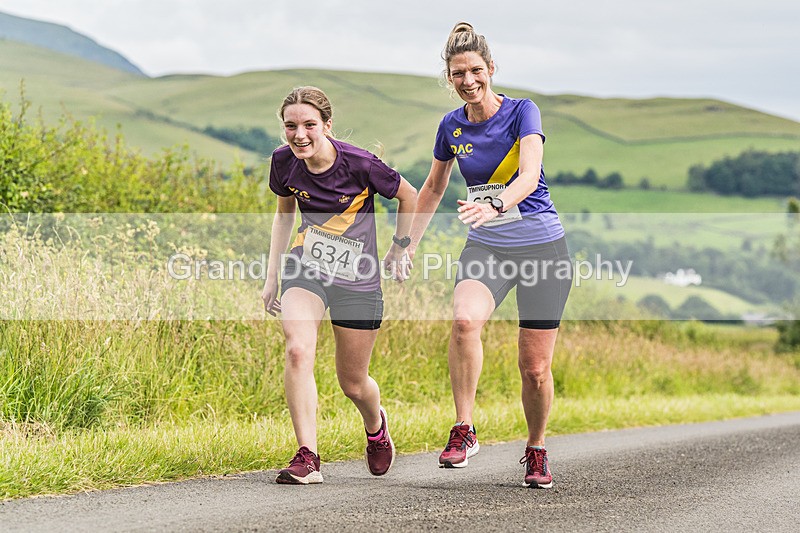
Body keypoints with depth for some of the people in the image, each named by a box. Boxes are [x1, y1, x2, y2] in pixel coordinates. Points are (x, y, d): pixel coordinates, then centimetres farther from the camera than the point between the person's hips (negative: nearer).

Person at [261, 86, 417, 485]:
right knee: (297, 351, -25)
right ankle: (307, 458, -21)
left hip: (357, 278, -2)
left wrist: (399, 249, 8)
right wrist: (271, 275, 11)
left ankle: (376, 425, 45)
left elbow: (409, 196, -3)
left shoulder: (360, 164, -21)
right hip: (304, 267, 2)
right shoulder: (284, 162, -9)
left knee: (353, 384, 8)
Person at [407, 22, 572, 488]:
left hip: (542, 244, -3)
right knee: (465, 320, -31)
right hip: (486, 247, 3)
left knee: (536, 368, -1)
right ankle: (464, 431, -21)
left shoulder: (522, 112, -10)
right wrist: (409, 245, 19)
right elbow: (434, 188, 20)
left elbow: (530, 175, -27)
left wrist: (495, 205, -46)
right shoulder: (452, 126, 3)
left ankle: (536, 450, 24)